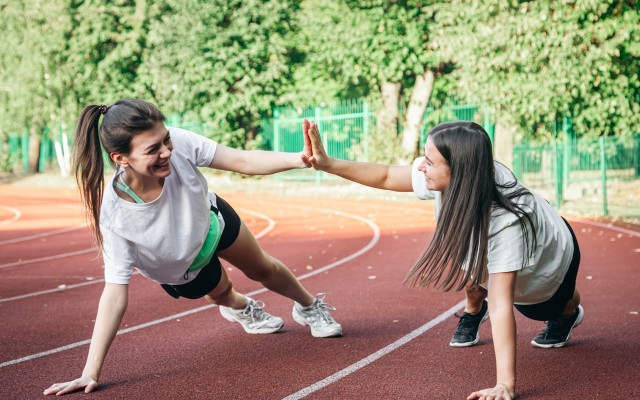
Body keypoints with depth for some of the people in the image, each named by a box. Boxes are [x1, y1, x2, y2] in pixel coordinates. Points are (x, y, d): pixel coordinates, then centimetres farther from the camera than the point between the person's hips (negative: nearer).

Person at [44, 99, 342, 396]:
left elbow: (242, 161, -32)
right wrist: (90, 374, -42)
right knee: (221, 293, 28)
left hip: (211, 219, 2)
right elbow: (115, 294, -40)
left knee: (263, 269, 26)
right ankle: (241, 308, 67)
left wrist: (299, 159, -48)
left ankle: (309, 307, 58)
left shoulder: (178, 143, -40)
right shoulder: (115, 215, -44)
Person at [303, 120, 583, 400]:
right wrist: (328, 164, -26)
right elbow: (387, 176, -18)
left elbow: (501, 306, -52)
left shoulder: (506, 222, -50)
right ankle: (474, 310, 17)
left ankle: (566, 314, 48)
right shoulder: (449, 178, -35)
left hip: (551, 254, -5)